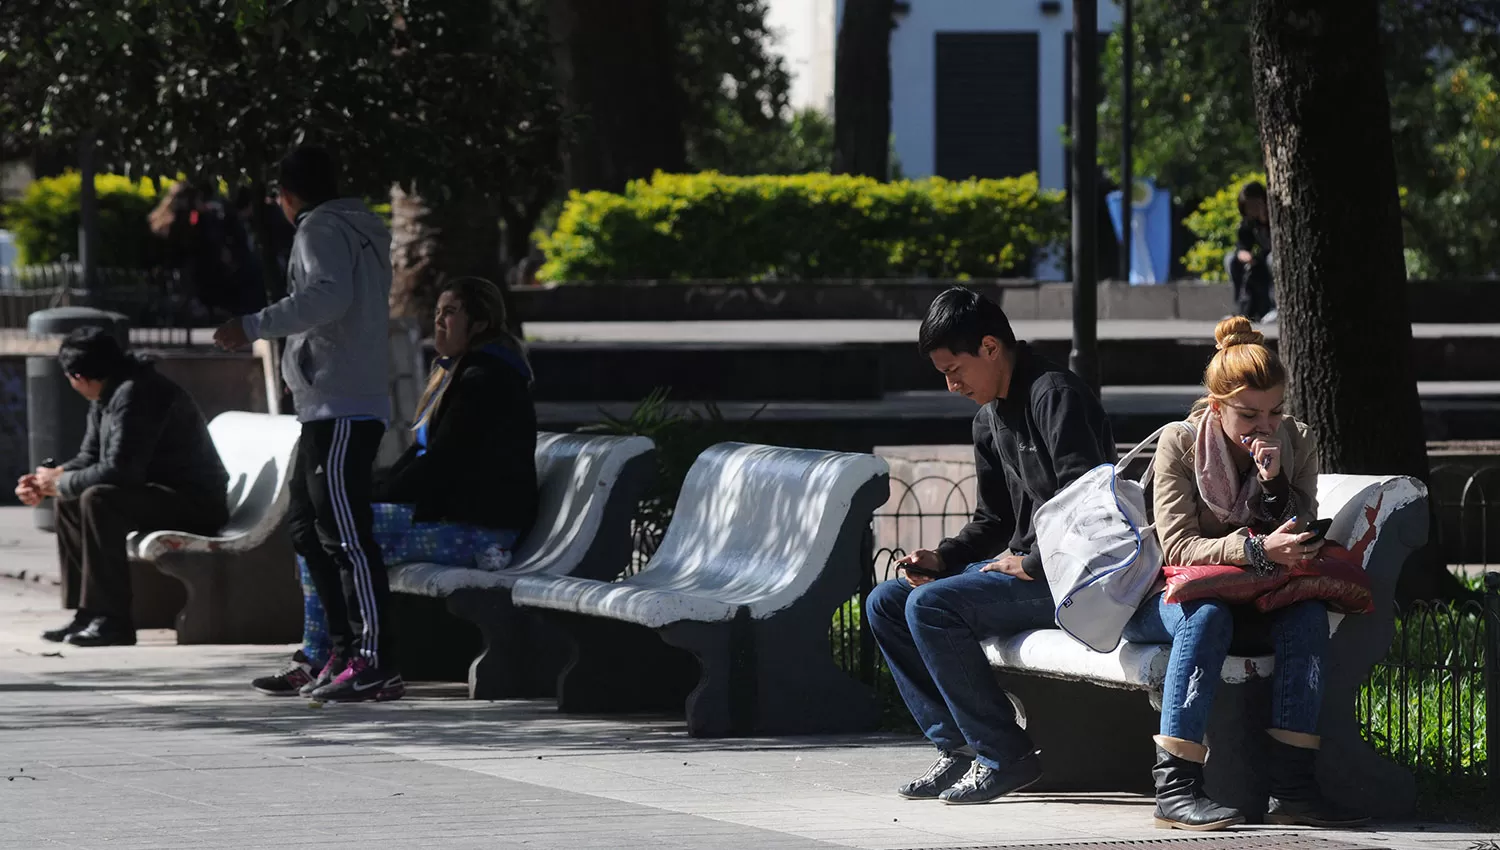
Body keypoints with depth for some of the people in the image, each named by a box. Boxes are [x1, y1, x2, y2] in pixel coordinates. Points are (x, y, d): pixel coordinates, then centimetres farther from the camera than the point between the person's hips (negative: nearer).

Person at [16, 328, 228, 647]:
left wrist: (60, 483, -15)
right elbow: (90, 459, 18)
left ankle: (113, 620, -27)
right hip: (162, 496, 11)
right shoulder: (106, 398, 11)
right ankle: (89, 615, 9)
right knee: (69, 500, 13)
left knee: (98, 500, -30)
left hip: (195, 501, -11)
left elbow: (118, 471, -28)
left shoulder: (135, 394, -21)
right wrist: (47, 480, 0)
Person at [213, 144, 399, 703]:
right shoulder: (363, 228, 21)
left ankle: (374, 662, -19)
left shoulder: (321, 230, -7)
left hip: (338, 408, -11)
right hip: (359, 402, 11)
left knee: (345, 533, -14)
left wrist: (254, 327, -23)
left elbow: (329, 295, -24)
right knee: (306, 525, 16)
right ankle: (346, 648, 14)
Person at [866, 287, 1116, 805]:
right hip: (1022, 565, 10)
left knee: (931, 605, -25)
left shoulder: (1056, 396, -14)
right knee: (887, 603, 4)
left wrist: (1029, 562, -18)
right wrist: (941, 559, 5)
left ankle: (1006, 756, -19)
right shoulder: (989, 419, 17)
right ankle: (957, 745, -2)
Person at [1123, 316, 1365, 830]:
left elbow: (1300, 543, -3)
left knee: (1308, 614, -28)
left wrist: (1275, 484, -21)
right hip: (1169, 596, -4)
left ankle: (1292, 784, -33)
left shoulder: (1295, 443, 0)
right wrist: (1257, 550, -35)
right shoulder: (1180, 445, -12)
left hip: (1254, 600, 4)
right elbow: (1178, 547, -19)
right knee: (1207, 616, -38)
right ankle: (1174, 788, -42)